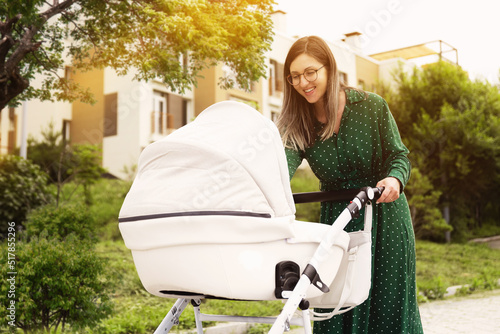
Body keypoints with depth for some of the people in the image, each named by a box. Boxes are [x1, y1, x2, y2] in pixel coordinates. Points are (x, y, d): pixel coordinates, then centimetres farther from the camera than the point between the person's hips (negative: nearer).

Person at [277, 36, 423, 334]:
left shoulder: (372, 106, -9)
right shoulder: (298, 125, -4)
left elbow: (399, 155, -3)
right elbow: (284, 166, -20)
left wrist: (394, 179, -27)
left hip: (385, 215, -2)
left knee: (388, 304, 4)